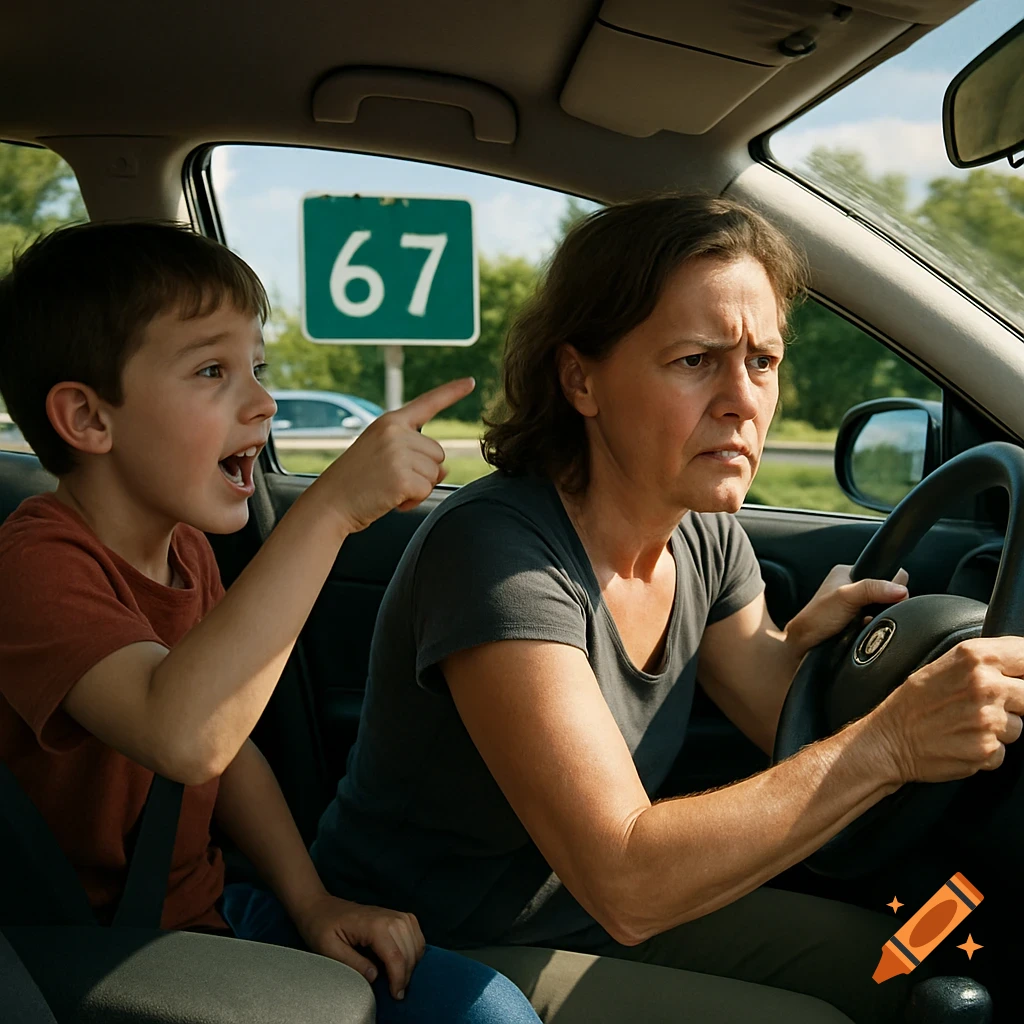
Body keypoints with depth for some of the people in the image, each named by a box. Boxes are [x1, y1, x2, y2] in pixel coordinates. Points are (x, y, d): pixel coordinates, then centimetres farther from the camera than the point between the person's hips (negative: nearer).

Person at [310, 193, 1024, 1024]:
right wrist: (890, 742, -37)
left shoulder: (707, 537, -5)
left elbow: (796, 735, 4)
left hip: (588, 917, 7)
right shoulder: (496, 551, -30)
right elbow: (625, 883, -35)